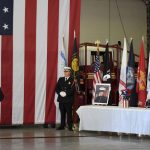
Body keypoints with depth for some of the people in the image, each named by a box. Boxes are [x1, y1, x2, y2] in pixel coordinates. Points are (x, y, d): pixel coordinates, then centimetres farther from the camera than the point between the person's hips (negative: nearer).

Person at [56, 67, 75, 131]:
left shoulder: (72, 80, 0)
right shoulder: (60, 79, 15)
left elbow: (72, 89, -10)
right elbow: (57, 88, 10)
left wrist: (66, 93, -19)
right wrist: (60, 92, -9)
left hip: (68, 99, -4)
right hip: (61, 99, 4)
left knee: (69, 113, -4)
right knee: (62, 113, 8)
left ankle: (70, 126, 0)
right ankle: (62, 126, 14)